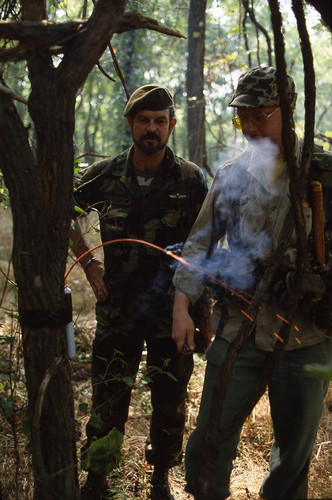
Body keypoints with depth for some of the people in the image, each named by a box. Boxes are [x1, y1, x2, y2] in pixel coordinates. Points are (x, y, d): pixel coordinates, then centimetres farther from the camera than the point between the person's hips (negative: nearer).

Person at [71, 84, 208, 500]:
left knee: (170, 402, 11)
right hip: (117, 307, 1)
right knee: (107, 401, 9)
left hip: (172, 310, 0)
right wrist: (87, 262, 3)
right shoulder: (104, 175, -3)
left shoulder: (191, 179, -5)